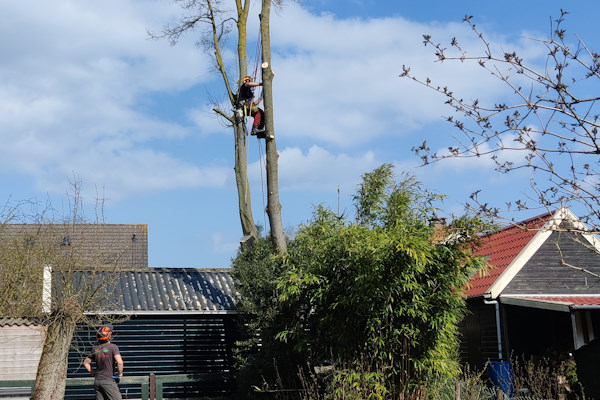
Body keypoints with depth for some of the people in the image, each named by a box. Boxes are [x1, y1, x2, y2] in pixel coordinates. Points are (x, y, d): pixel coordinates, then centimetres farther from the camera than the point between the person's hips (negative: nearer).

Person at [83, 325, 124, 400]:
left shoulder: (95, 349, 10)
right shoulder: (113, 347, -8)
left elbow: (86, 363, 20)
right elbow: (119, 362, -20)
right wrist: (120, 375, -6)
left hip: (97, 381, 6)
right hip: (108, 380, -6)